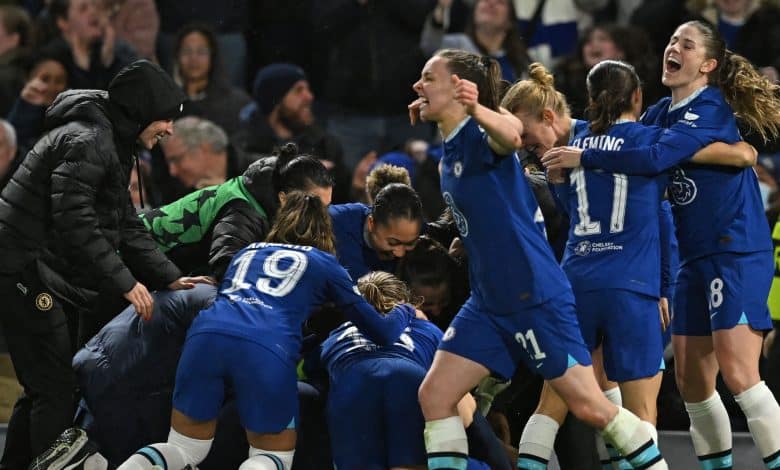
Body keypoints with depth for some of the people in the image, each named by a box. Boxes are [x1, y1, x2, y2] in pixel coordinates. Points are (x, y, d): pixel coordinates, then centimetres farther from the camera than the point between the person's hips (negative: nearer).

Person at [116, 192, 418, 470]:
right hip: (267, 348, -3)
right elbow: (382, 332, 28)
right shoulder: (323, 264, 26)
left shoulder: (247, 252, 35)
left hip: (207, 332, 3)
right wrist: (405, 311, 51)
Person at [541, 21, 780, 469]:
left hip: (738, 253, -9)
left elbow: (655, 157, -27)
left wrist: (583, 157, -21)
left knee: (738, 374, -17)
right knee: (692, 380, 7)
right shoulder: (664, 112, 11)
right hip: (696, 259, 9)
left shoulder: (710, 109, -14)